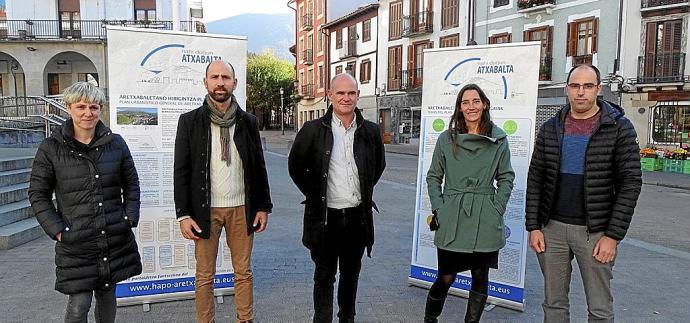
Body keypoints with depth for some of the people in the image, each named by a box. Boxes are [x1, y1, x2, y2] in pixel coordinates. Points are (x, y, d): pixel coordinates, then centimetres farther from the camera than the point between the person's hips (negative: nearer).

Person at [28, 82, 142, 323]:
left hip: (116, 238, 3)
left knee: (107, 295, 16)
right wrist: (57, 230, -8)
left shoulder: (116, 143, 3)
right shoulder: (51, 148, -3)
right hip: (75, 243, -2)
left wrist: (130, 218, 0)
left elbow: (131, 184, 10)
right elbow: (38, 194, 0)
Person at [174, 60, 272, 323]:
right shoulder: (190, 121, -1)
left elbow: (258, 167, 8)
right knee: (205, 276, 8)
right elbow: (181, 171, -2)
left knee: (244, 272, 11)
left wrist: (263, 206, 3)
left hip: (242, 208, 2)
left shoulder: (248, 121, 5)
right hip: (205, 209, -1)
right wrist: (183, 214, -7)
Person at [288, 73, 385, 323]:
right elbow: (295, 165, 6)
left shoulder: (370, 131, 2)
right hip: (325, 215, -2)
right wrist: (314, 193, 3)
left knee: (351, 273, 17)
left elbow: (379, 165, 18)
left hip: (358, 215, 3)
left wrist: (365, 192, 12)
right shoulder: (313, 130, -5)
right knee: (325, 275, 9)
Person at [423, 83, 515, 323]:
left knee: (480, 278, 10)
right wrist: (439, 208, -1)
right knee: (446, 278, 2)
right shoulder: (446, 138, 2)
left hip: (485, 221, 1)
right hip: (452, 220, -1)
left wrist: (497, 209, 0)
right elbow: (433, 177, 8)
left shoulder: (498, 139, 3)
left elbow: (506, 178, 8)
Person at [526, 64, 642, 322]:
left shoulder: (619, 128, -5)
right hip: (552, 228, 3)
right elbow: (535, 179, 5)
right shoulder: (551, 128, 5)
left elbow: (630, 183, -7)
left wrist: (613, 235, -12)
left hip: (595, 231, -3)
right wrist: (533, 226, -1)